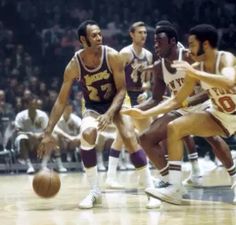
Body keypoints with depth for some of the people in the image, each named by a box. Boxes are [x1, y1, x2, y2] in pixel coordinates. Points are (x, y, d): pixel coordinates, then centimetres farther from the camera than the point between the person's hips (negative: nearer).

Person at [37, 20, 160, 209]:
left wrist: (109, 114, -34)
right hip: (93, 107, 1)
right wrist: (48, 133, -17)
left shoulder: (113, 57, -22)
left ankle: (150, 189, -16)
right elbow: (61, 101, -13)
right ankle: (95, 192, -16)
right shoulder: (74, 66, -19)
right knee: (87, 134, -29)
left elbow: (122, 90, -17)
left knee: (130, 137, -25)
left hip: (116, 103, -1)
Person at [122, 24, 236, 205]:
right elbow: (176, 101, 0)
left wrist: (194, 73, -41)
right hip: (219, 115, 6)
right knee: (175, 127, -8)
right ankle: (175, 189, -10)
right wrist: (144, 114, -5)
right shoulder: (196, 69, -7)